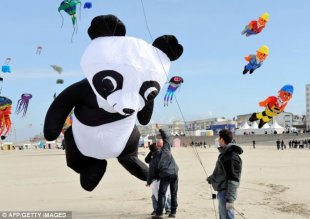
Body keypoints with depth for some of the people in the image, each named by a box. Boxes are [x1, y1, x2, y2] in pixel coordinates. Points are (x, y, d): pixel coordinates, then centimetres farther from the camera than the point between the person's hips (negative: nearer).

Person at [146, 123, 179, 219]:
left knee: (161, 194, -1)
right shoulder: (166, 149, 5)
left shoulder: (154, 158, 4)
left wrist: (148, 182, 16)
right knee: (174, 193, 11)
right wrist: (160, 129, 28)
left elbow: (151, 171, 5)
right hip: (174, 173, 3)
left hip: (165, 176, -2)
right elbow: (166, 137, 19)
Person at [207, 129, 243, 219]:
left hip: (226, 192, -10)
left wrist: (230, 199, -25)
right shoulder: (224, 153, 9)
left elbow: (233, 180, -23)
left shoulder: (232, 157, -20)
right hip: (221, 191, 10)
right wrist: (211, 178, 39)